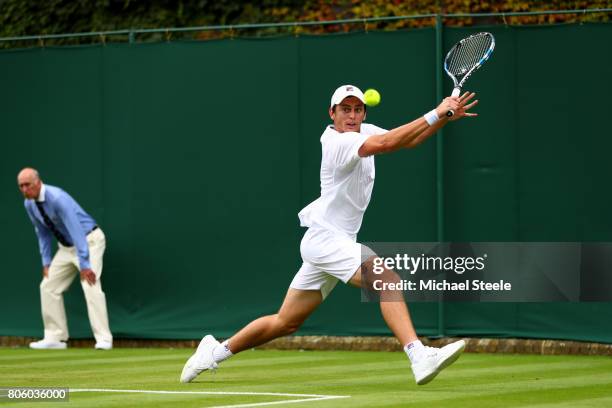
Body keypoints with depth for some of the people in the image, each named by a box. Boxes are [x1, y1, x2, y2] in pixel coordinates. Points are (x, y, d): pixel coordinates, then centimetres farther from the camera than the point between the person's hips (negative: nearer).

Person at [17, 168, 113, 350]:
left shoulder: (57, 198, -30)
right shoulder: (29, 204, -4)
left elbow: (76, 231, -33)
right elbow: (43, 233, 10)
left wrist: (84, 264, -35)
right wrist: (46, 262, 5)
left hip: (89, 240, -8)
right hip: (66, 246, 8)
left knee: (91, 286, -21)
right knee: (48, 286, 3)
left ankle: (103, 340, -19)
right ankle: (55, 338, 10)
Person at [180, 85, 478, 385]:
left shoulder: (364, 132, 9)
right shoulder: (339, 142, -19)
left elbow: (408, 140, 11)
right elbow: (387, 143, -33)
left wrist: (446, 116, -4)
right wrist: (435, 114, -31)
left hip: (335, 241, 10)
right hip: (325, 237, -10)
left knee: (286, 323, 15)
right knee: (387, 277, -27)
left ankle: (215, 351, 26)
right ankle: (419, 358, -38)